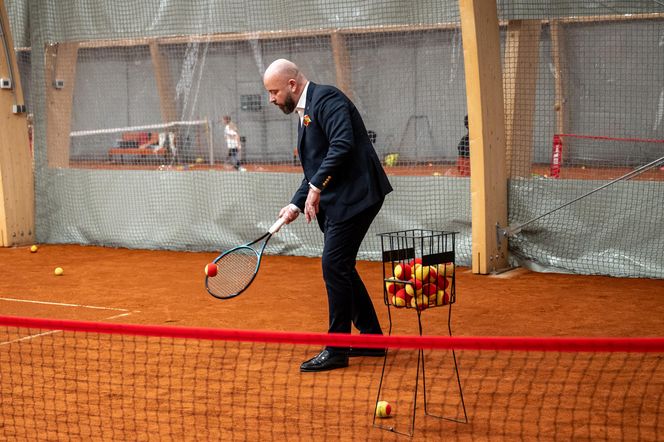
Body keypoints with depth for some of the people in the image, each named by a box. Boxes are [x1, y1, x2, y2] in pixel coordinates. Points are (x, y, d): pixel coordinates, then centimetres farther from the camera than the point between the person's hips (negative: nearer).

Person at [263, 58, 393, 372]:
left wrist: (316, 187, -21)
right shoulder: (304, 113, 20)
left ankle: (336, 350, -3)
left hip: (353, 197, -10)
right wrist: (297, 204, 13)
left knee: (334, 267, -10)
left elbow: (342, 144, -24)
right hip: (336, 203, 10)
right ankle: (371, 338, 24)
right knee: (340, 269, 13)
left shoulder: (326, 99, -10)